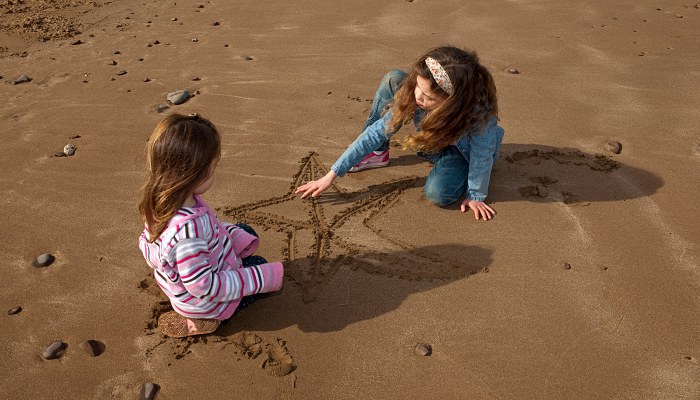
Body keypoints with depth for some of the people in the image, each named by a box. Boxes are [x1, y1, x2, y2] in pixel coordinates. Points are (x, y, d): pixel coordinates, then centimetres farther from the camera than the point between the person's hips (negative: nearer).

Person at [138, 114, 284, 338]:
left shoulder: (160, 200, -16)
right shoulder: (186, 229, -44)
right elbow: (202, 287, -35)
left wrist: (237, 235, -8)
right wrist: (261, 279, -29)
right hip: (203, 301, -8)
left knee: (245, 233, 20)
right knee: (259, 266, 17)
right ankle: (202, 320, 10)